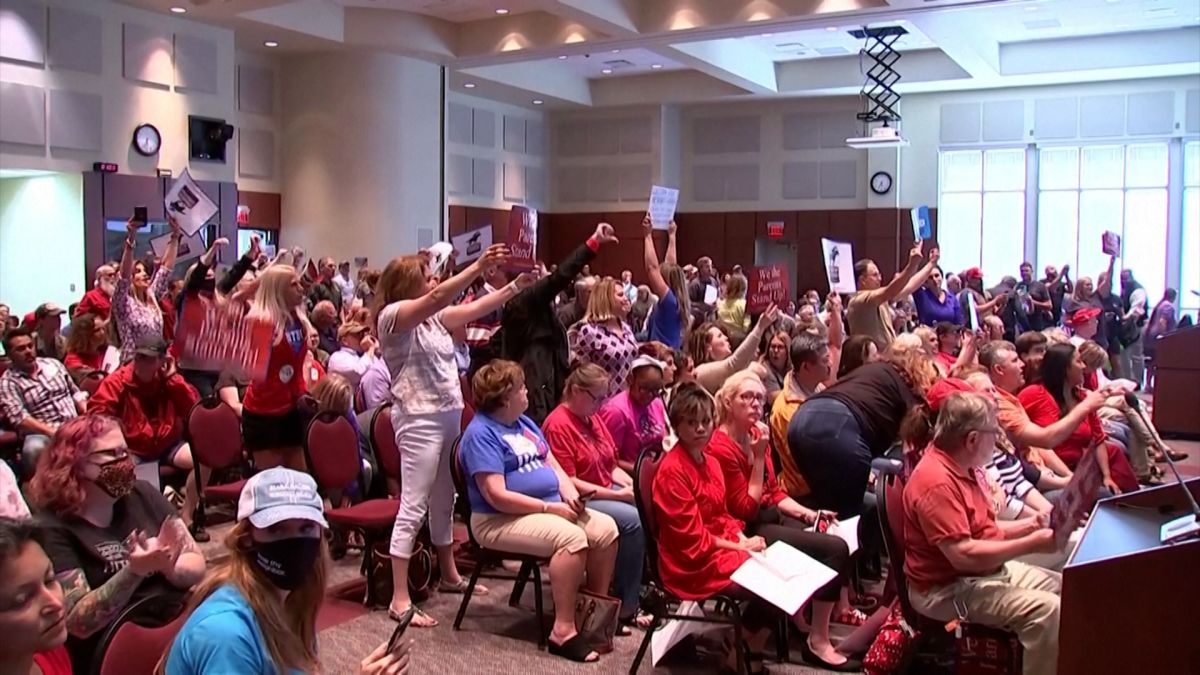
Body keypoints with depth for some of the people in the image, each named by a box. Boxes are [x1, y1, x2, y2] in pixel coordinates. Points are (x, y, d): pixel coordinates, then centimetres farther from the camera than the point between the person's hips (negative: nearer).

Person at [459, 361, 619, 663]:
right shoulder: (481, 433, -15)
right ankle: (563, 630, -25)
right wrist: (550, 507, -20)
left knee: (606, 528, -8)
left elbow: (552, 464, 16)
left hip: (552, 507, 9)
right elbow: (497, 496, -22)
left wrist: (568, 492, -7)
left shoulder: (524, 423, 15)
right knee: (571, 538, -32)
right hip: (500, 520, -9)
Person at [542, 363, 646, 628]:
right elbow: (568, 482, -20)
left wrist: (632, 484, -2)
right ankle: (626, 607, -17)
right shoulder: (558, 425, -15)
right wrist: (618, 495, -19)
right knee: (633, 520, -27)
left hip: (607, 491, 8)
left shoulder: (593, 418, 12)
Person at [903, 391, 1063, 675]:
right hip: (946, 590, -11)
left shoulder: (960, 468, 7)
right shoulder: (937, 483, -26)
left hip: (987, 570, 11)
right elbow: (963, 554, -30)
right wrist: (1032, 544, -23)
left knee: (1064, 588, 10)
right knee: (1045, 609, -23)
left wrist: (1030, 525, 4)